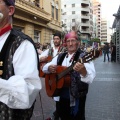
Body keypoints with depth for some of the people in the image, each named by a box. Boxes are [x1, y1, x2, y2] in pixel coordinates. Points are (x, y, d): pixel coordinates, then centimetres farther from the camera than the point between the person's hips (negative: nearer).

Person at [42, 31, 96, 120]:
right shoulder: (60, 57, 7)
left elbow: (90, 78, -27)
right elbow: (44, 68, 11)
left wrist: (83, 70, -50)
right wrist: (49, 68, -13)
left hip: (77, 97, -5)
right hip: (61, 95, 6)